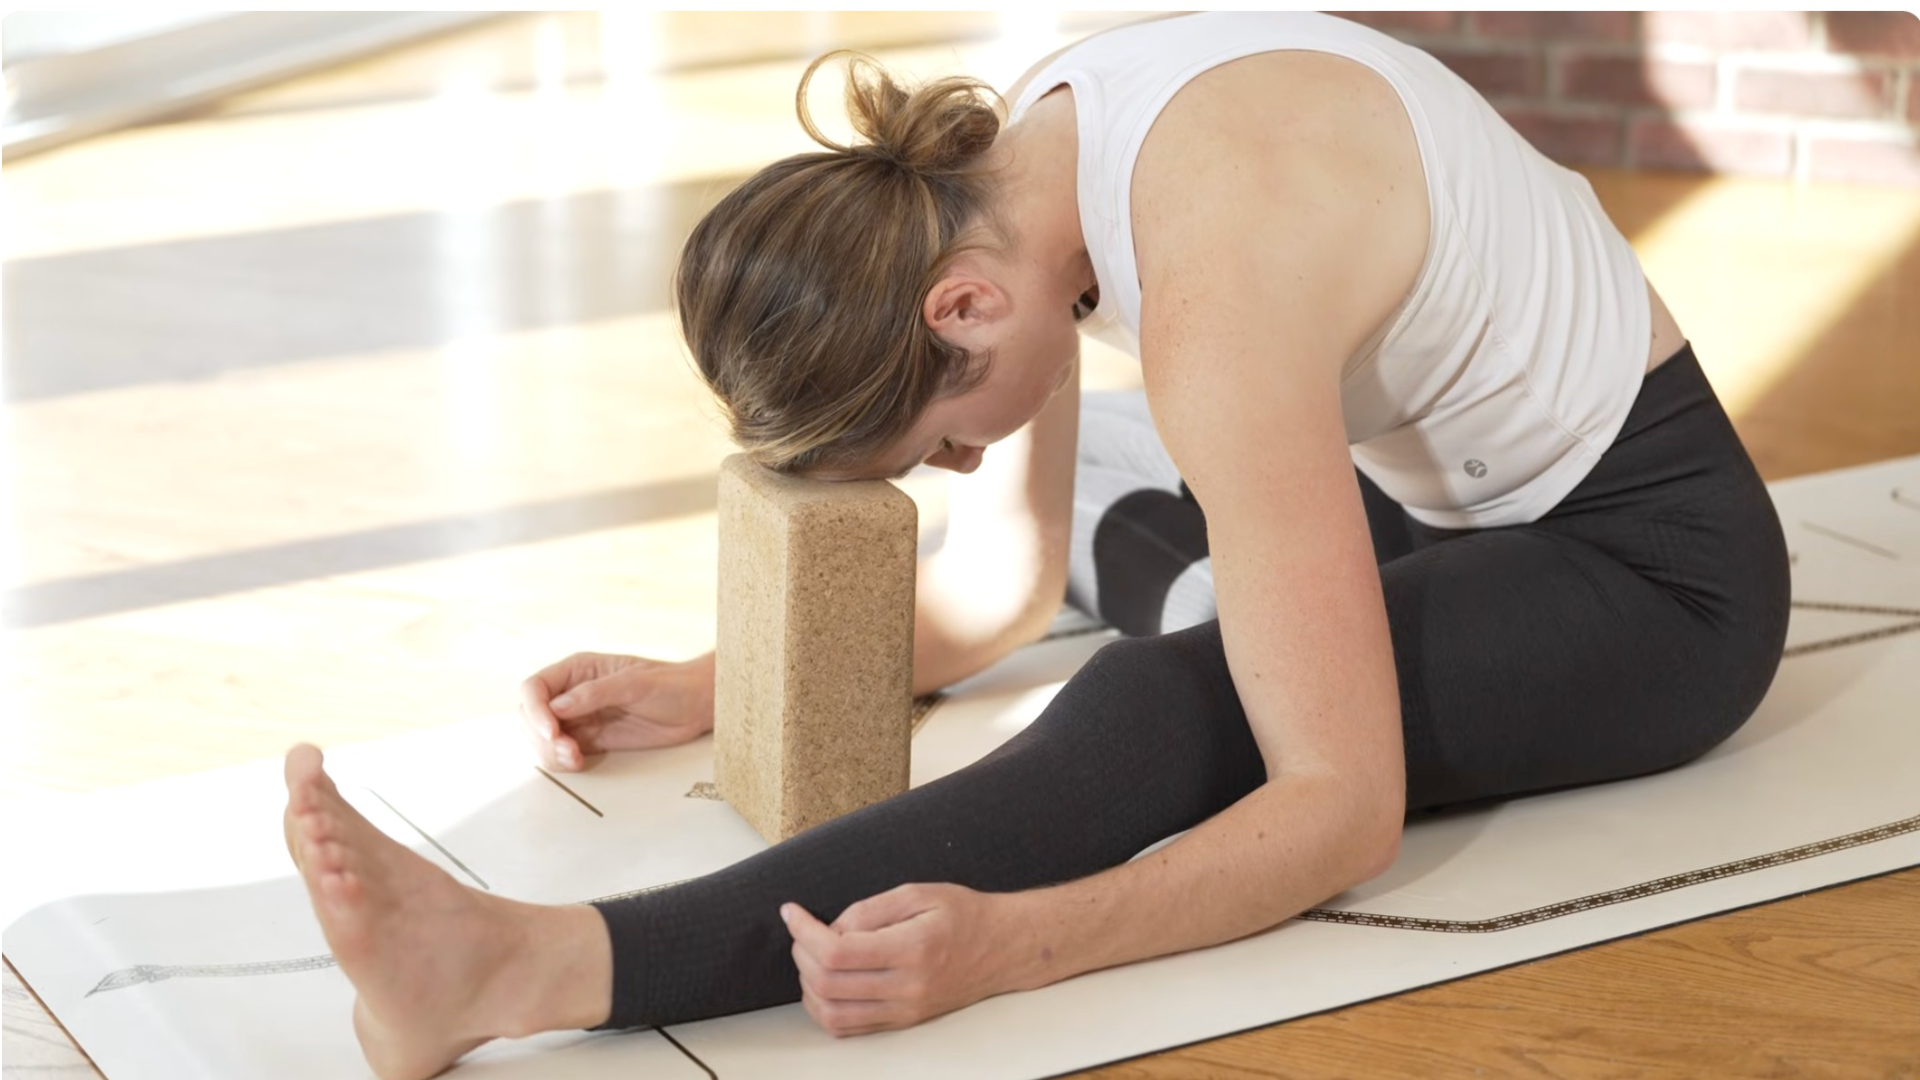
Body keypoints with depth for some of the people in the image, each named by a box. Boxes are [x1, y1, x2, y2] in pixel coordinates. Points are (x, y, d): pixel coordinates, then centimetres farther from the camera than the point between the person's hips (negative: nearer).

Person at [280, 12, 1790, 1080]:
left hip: (1653, 557, -9)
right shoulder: (1002, 184, -8)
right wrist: (718, 689, -6)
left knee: (1167, 713, -36)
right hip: (1454, 491, 9)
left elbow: (1344, 810, -33)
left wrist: (1009, 943, -46)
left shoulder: (1212, 284, -33)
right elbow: (996, 589, 5)